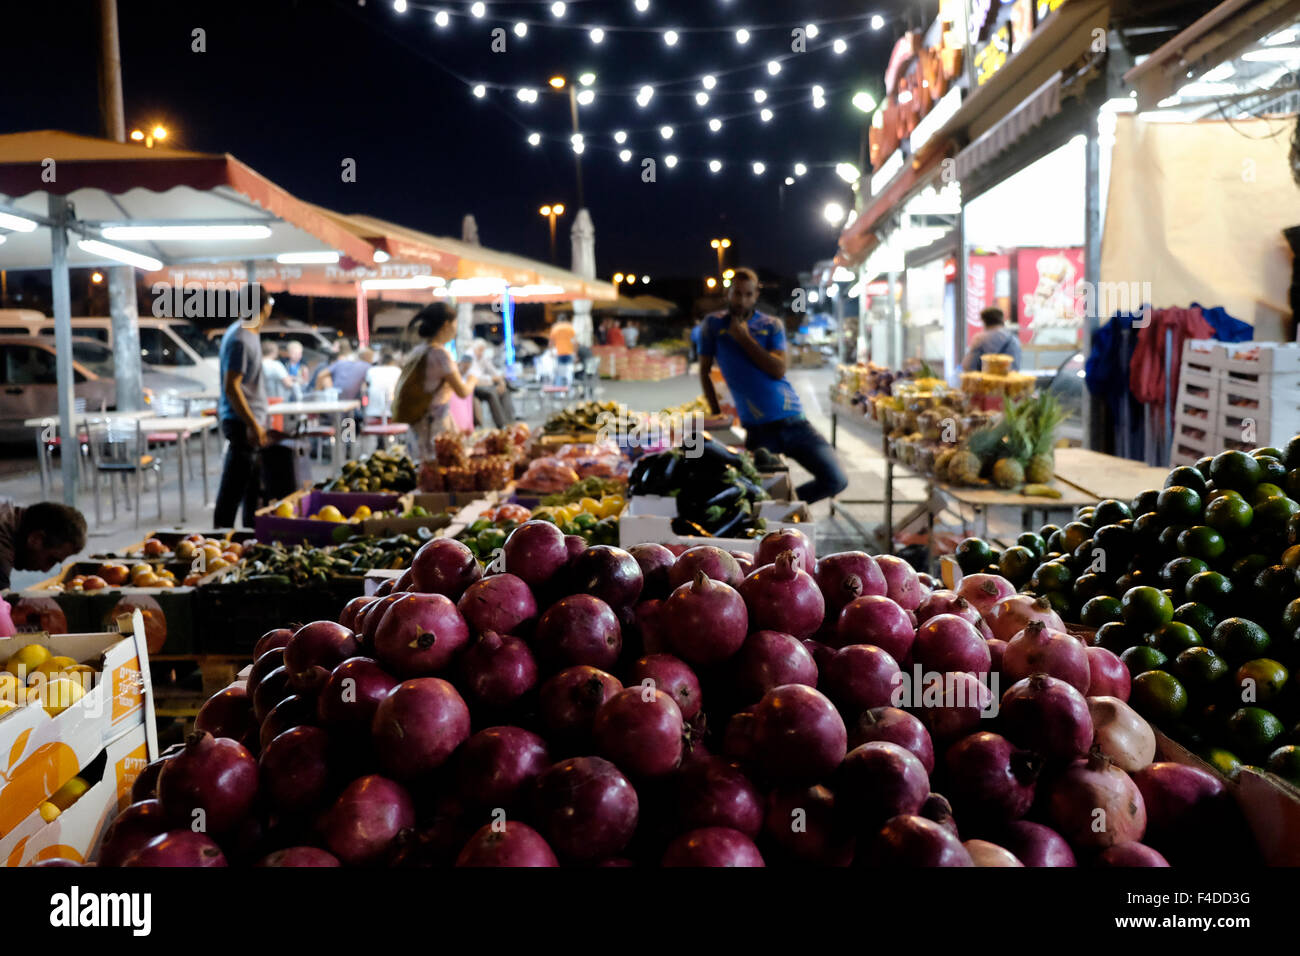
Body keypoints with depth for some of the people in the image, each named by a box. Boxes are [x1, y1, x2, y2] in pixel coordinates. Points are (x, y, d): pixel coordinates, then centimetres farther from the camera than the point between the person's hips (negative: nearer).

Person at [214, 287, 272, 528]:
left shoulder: (249, 333, 11)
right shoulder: (240, 340, -19)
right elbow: (231, 387, -22)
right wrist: (253, 425, -23)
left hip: (253, 420, 10)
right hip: (243, 423, -10)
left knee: (254, 483, 16)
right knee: (234, 485, -4)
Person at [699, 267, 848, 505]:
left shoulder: (772, 325, 9)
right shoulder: (712, 325, 8)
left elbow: (779, 370, -6)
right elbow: (704, 372, 11)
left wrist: (744, 338, -7)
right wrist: (717, 415, 6)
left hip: (793, 421, 2)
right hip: (757, 429, -2)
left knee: (835, 480, -4)